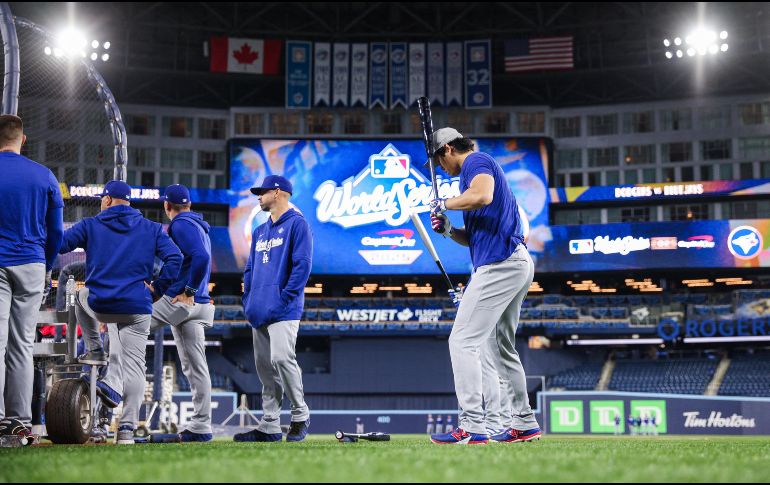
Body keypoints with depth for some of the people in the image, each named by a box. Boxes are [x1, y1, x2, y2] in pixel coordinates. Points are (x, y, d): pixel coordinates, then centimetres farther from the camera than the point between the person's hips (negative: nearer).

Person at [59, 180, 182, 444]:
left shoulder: (90, 225, 5)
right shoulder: (151, 228, 9)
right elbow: (175, 258, -2)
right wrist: (158, 288, 6)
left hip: (98, 305, 0)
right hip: (137, 308, 0)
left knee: (82, 296, 35)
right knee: (134, 365, 4)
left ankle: (95, 350, 30)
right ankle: (127, 427, -6)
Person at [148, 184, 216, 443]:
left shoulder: (181, 225, -8)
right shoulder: (198, 225, 22)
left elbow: (201, 257, -23)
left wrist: (189, 292, -19)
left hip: (180, 301, -10)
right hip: (195, 305, 10)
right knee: (194, 367, 8)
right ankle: (201, 427, 9)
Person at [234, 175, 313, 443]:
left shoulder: (297, 224, -3)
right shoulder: (260, 231, 22)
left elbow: (303, 264, -12)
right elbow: (249, 269, 25)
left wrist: (285, 297, -16)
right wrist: (247, 300, 12)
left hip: (283, 311, -8)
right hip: (259, 312, 8)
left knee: (281, 358, -18)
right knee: (265, 367, 6)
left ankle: (300, 416, -2)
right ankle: (269, 427, 10)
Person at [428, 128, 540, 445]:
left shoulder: (477, 162, -3)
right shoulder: (477, 171, 27)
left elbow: (482, 196, -27)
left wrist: (445, 204, -12)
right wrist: (448, 231, 10)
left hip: (500, 264, -11)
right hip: (518, 264, 11)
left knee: (462, 342, -13)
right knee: (503, 346, 19)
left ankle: (472, 427, -18)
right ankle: (525, 424, 26)